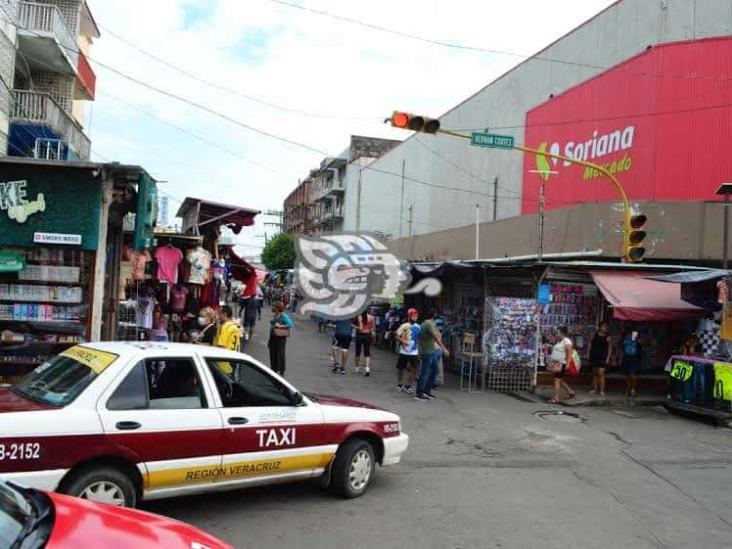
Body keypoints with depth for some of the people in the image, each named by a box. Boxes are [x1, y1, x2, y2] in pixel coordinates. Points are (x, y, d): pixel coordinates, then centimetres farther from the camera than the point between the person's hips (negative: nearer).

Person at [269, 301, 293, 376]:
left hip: (280, 338, -7)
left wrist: (281, 326, -23)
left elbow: (291, 325, -17)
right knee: (272, 354, 10)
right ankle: (274, 369, 21)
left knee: (280, 354, -2)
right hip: (273, 338, 8)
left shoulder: (283, 316, -10)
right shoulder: (274, 316, 13)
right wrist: (269, 340, 19)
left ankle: (281, 371, 7)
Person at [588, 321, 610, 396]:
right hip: (594, 356, 4)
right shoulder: (595, 335, 5)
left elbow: (609, 348, -2)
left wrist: (608, 358, -7)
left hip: (602, 357, -4)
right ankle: (595, 389, 20)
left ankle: (601, 391, -7)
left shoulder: (607, 337, -3)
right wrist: (589, 354, 8)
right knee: (595, 373, 11)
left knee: (600, 373, -12)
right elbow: (591, 344, 13)